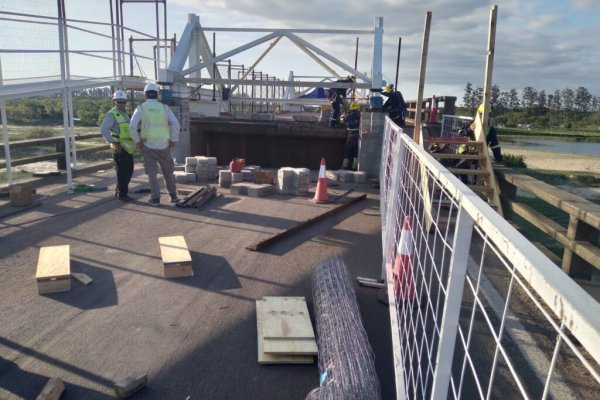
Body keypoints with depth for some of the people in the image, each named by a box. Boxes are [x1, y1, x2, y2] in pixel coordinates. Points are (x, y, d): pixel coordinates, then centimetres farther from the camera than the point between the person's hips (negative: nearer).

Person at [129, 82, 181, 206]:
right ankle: (173, 195, 20)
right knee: (168, 171, 14)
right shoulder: (164, 107, 1)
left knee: (152, 173, 6)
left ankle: (155, 198, 5)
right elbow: (175, 124, -8)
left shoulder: (140, 108, 0)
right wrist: (174, 140, -1)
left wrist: (137, 141, -2)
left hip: (148, 146, -1)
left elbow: (132, 126, -11)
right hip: (164, 145, 1)